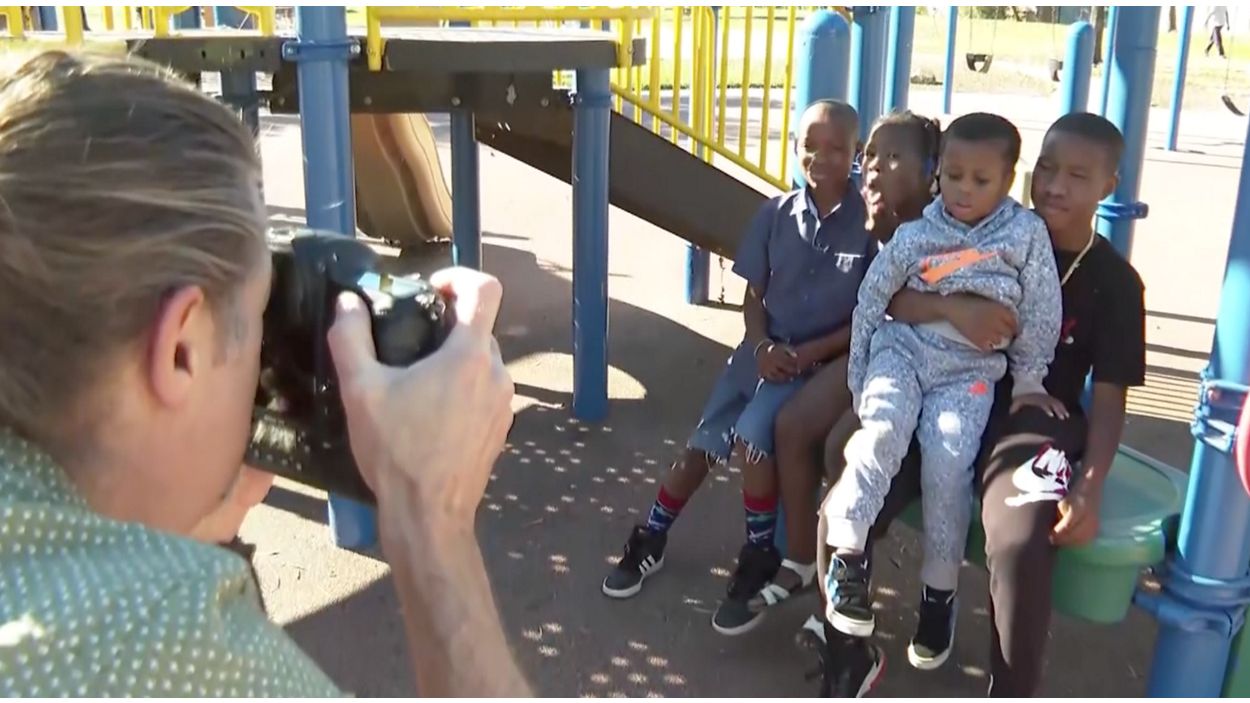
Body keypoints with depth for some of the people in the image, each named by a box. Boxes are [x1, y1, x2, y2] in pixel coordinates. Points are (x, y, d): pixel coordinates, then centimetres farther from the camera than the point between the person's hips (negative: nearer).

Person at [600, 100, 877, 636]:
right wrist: (762, 347, -11)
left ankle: (760, 557, -5)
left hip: (824, 361, -4)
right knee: (702, 444, 2)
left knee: (753, 432, -26)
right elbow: (754, 295, 7)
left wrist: (811, 352, -16)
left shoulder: (870, 224, -9)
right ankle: (651, 539, 23)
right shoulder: (776, 214, 0)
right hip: (765, 351, 4)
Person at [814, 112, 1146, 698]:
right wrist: (953, 308, -24)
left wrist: (1089, 488, -14)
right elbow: (894, 302, -2)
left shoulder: (1115, 282, 4)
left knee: (1021, 549, -33)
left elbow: (1108, 398, 2)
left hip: (1034, 420, -1)